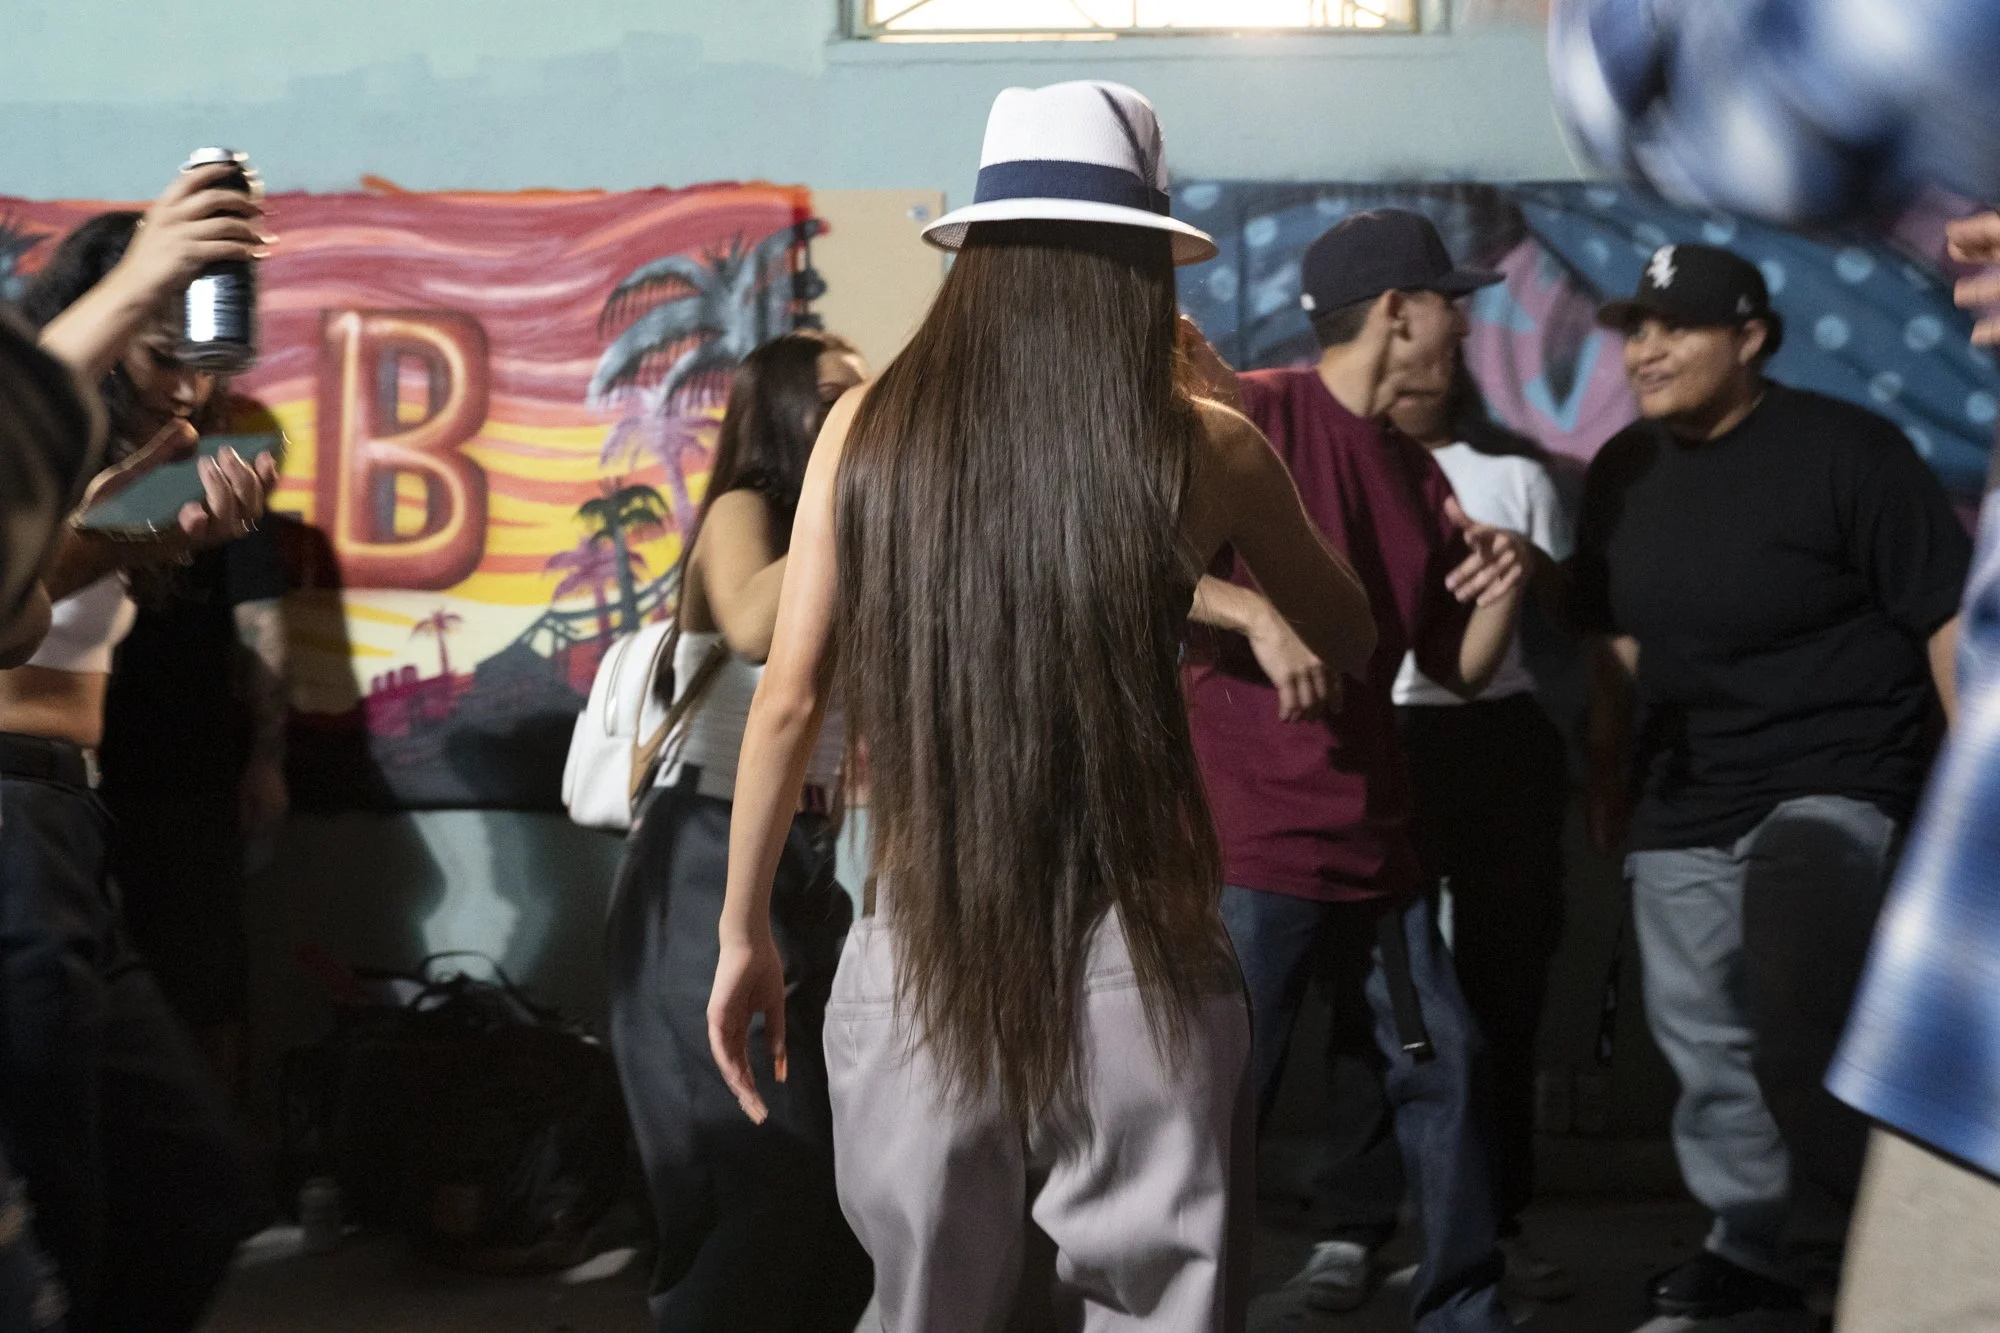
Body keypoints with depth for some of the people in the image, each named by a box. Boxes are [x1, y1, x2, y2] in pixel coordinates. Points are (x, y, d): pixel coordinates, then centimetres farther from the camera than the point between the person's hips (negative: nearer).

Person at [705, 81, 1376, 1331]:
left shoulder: (869, 429, 1)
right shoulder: (1204, 447, -2)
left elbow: (791, 697, 2)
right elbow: (1353, 641, 15)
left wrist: (746, 932, 12)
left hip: (917, 962, 2)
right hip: (1134, 967, -2)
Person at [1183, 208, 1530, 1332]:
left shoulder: (1419, 477, 15)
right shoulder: (1252, 415, -9)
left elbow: (1460, 670, 19)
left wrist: (1503, 588, -1)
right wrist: (1257, 615, -26)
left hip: (1374, 837, 8)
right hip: (1247, 834, -8)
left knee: (1441, 1066, 13)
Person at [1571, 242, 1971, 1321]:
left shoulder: (1843, 451, -12)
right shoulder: (1622, 472, 6)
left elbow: (1949, 617, -11)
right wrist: (1607, 772, 17)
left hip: (1832, 783, -7)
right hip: (1684, 801, 7)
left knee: (1798, 1022, -26)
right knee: (1706, 1042, 13)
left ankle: (1839, 1256, -10)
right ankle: (1755, 1243, 29)